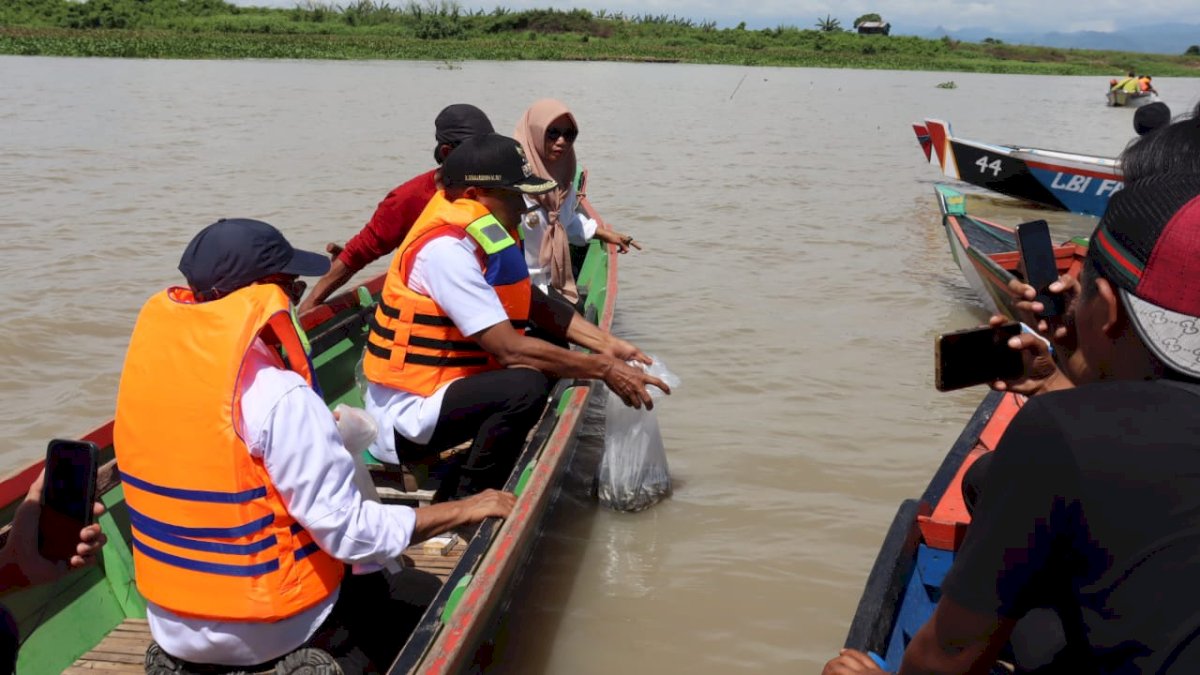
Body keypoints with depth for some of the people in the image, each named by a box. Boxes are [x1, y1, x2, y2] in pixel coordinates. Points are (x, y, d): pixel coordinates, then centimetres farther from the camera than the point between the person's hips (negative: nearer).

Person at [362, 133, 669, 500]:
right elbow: (509, 348, -28)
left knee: (547, 358, 12)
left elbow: (534, 303, 10)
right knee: (526, 386, -30)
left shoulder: (480, 233, 4)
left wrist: (607, 343, -1)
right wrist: (603, 369, -20)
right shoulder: (446, 248, -24)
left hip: (441, 384, 10)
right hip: (403, 417, -10)